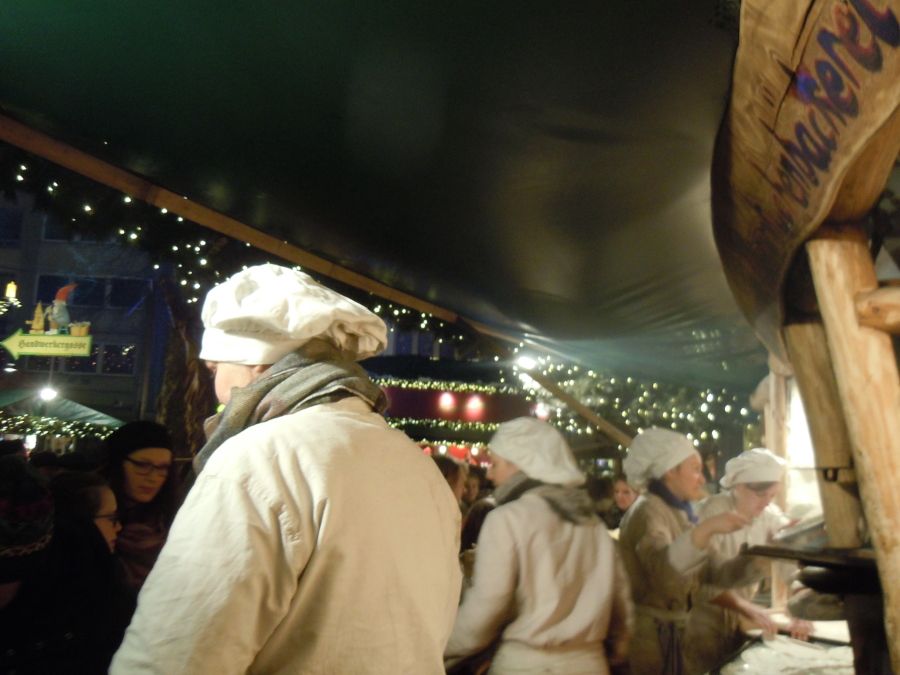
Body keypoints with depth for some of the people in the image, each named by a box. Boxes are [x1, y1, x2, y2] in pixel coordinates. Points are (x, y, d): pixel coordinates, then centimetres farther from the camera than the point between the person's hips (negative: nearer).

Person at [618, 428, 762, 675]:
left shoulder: (679, 514, 12)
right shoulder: (648, 511, -17)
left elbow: (719, 572, 7)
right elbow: (662, 566, -37)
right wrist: (706, 529, -47)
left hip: (672, 635, 9)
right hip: (649, 637, -9)